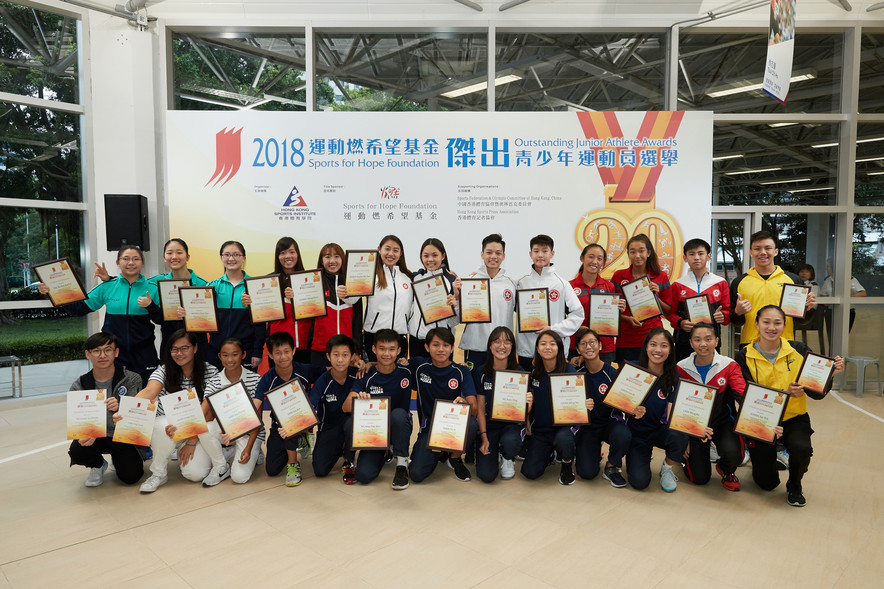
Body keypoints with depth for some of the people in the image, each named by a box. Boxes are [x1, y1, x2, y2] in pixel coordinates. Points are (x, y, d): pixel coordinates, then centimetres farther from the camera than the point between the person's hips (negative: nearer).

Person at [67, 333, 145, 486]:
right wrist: (84, 436, -28)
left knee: (130, 476, -18)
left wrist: (119, 409, -35)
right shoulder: (78, 387, -3)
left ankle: (117, 460, 21)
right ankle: (98, 465, 8)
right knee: (77, 451, -30)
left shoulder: (132, 380, -9)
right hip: (94, 436, 2)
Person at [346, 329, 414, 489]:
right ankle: (384, 453, 17)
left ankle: (402, 464, -15)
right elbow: (346, 407, -21)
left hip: (399, 427, -1)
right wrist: (357, 399, -43)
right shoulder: (366, 376, -10)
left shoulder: (406, 372, -9)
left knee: (398, 414, -35)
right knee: (363, 475, -18)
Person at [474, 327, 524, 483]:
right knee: (486, 475, -16)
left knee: (510, 442, -37)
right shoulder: (482, 373, -3)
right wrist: (484, 438, -9)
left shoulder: (519, 373, -3)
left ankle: (507, 458, 3)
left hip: (511, 424, 0)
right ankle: (493, 452, 20)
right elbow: (480, 408, 0)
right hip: (489, 425, 0)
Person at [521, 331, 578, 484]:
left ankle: (567, 464, 0)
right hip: (539, 429, 3)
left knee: (563, 439, -38)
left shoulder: (569, 371, -8)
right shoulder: (533, 373, 1)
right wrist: (527, 403, -18)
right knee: (530, 472, -10)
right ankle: (548, 453, 26)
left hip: (563, 425, -3)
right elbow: (529, 407, 6)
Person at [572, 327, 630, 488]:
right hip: (587, 426, 1)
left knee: (623, 435, -36)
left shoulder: (613, 372, -11)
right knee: (587, 473, -15)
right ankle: (594, 452, 22)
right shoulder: (576, 375, -5)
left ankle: (611, 467, -4)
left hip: (611, 422, -1)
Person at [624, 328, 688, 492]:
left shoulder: (673, 378, -8)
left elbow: (671, 416, -13)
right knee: (639, 481, -19)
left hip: (659, 430, 1)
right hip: (635, 432, -1)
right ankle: (644, 456, 18)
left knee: (679, 437, -33)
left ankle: (667, 469, 1)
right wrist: (632, 411, -32)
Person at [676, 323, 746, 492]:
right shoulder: (681, 368, -6)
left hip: (722, 421, 0)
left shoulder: (729, 366, -8)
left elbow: (743, 394, -22)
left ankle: (726, 471, 9)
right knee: (699, 479, -5)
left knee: (732, 453, -31)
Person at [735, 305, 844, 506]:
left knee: (801, 448, -32)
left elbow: (817, 394, -4)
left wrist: (830, 374, -21)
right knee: (767, 483, -1)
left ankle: (794, 486, 4)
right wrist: (784, 393, -28)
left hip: (794, 418, 1)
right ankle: (762, 457, 38)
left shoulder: (799, 350, -4)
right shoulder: (744, 357, -9)